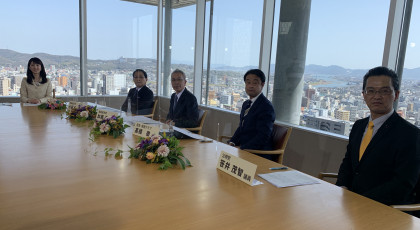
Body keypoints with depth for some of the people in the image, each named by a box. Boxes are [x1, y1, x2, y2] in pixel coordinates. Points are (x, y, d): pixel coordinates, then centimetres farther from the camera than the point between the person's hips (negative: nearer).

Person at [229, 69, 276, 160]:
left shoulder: (266, 107, -12)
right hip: (244, 150, 8)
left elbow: (263, 136, -18)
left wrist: (242, 149, -22)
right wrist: (232, 142, 2)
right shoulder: (246, 104, 16)